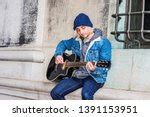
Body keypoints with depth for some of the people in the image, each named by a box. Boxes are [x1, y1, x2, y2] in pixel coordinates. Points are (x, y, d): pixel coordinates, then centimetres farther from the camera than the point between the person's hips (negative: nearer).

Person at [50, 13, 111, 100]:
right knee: (55, 93, -10)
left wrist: (94, 68, -38)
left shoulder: (103, 42, -11)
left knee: (86, 94, -36)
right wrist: (58, 54, 6)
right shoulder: (76, 41, 8)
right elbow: (63, 43, 27)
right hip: (77, 76, 6)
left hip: (95, 77, -6)